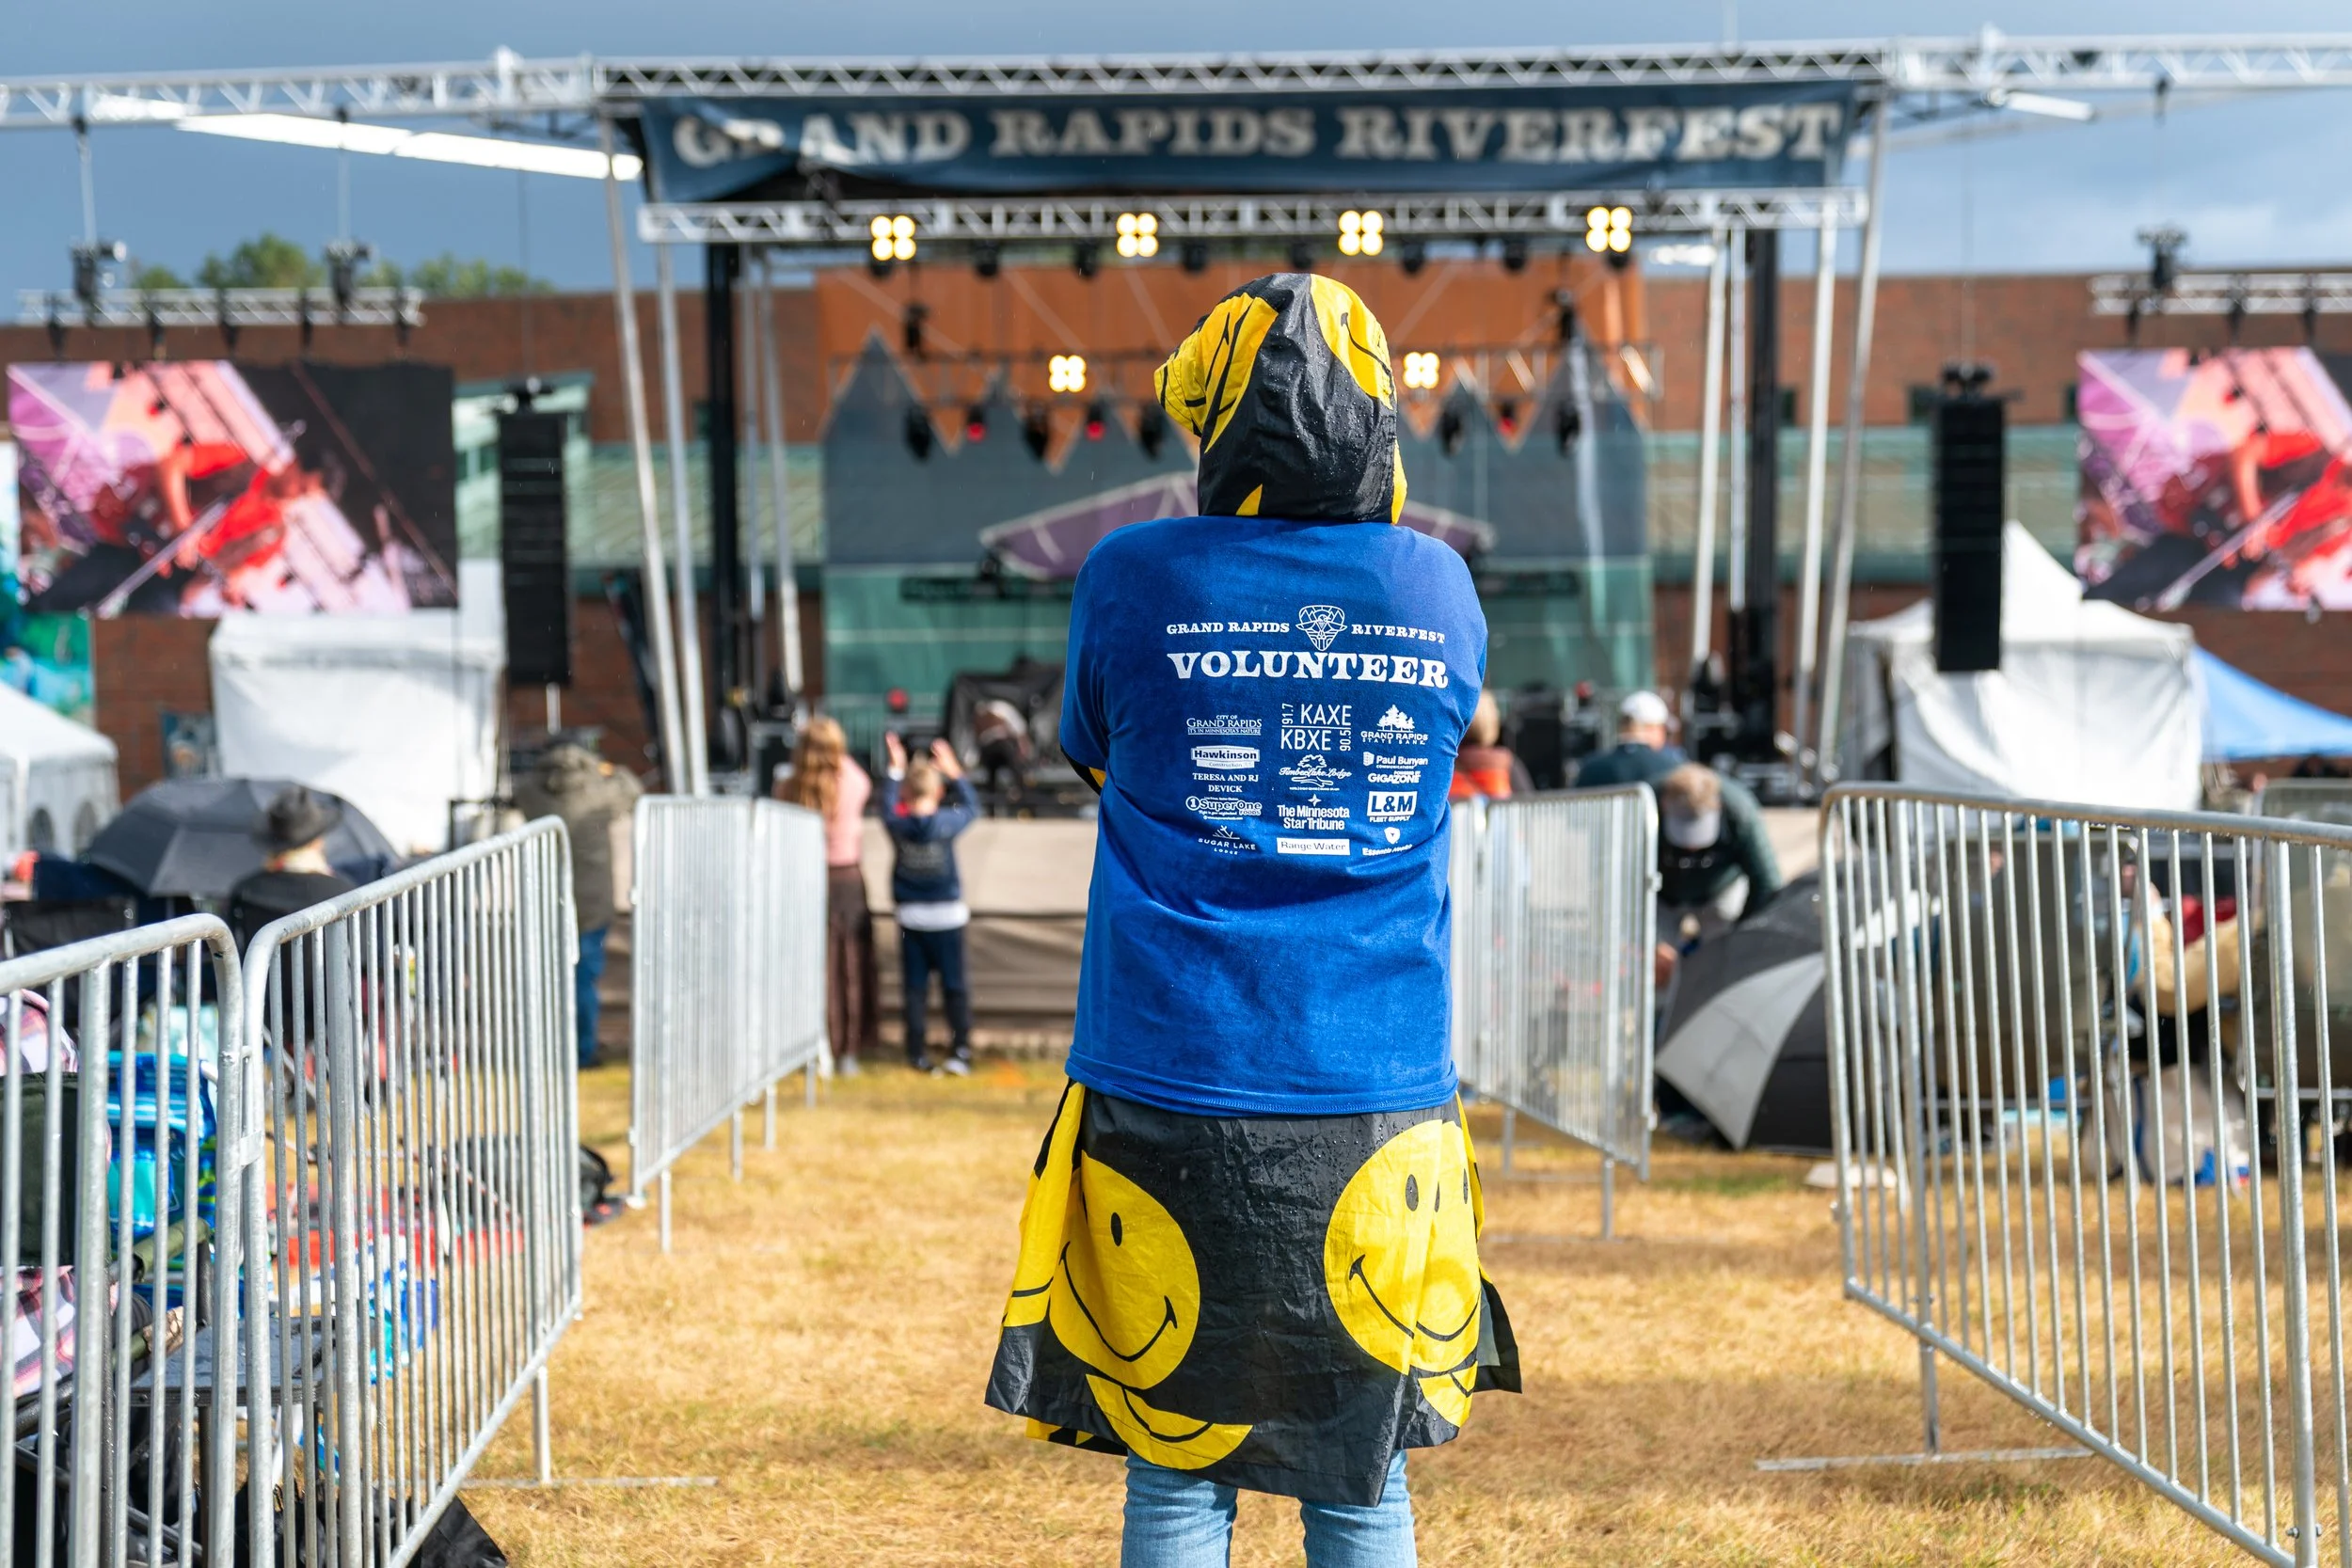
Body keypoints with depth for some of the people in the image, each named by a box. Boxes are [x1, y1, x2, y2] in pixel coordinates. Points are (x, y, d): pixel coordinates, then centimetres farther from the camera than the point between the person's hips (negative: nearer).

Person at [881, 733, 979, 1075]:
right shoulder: (947, 823, -10)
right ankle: (960, 1049, 1)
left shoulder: (897, 825, -7)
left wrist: (896, 769, 22)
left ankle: (918, 1053, 6)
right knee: (954, 985, 5)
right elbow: (972, 808, 8)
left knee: (915, 987, 6)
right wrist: (954, 772, 14)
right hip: (947, 915, -1)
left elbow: (887, 806, 15)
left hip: (910, 916, 1)